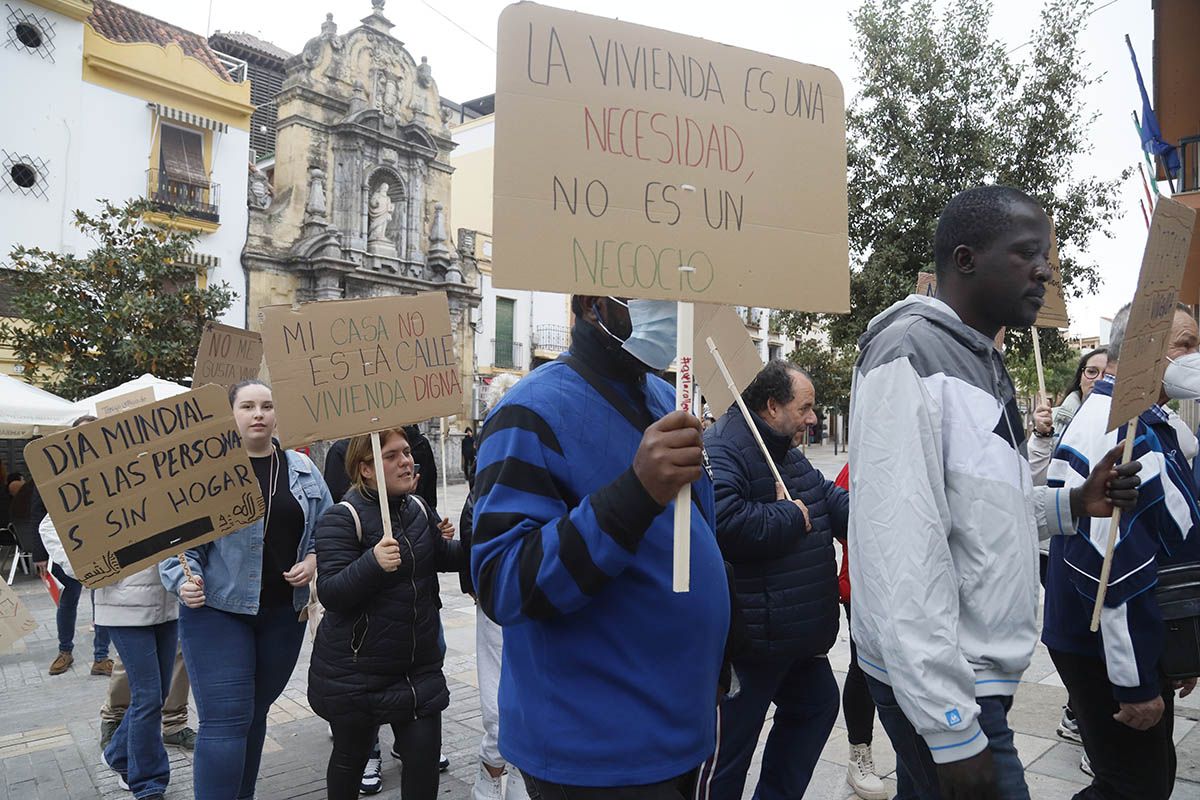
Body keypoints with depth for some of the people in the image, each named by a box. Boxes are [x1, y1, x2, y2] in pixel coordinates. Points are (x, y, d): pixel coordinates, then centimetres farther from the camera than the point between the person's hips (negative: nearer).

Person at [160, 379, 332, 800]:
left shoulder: (303, 469, 7)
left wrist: (314, 559, -6)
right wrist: (184, 579, -22)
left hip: (284, 612, 4)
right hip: (218, 610, -4)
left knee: (256, 713, 16)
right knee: (225, 719, -7)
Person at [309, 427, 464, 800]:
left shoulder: (419, 507, 2)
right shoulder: (342, 518, -17)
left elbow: (442, 556, 19)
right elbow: (330, 594, -23)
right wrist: (373, 562, -39)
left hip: (418, 665, 5)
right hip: (356, 670, -4)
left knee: (425, 752, 2)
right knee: (351, 755, 15)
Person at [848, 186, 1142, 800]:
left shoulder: (983, 361, 14)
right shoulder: (909, 351, -17)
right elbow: (902, 540, -25)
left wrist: (1074, 504, 3)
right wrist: (952, 726, -24)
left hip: (975, 671, 9)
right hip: (938, 681, -9)